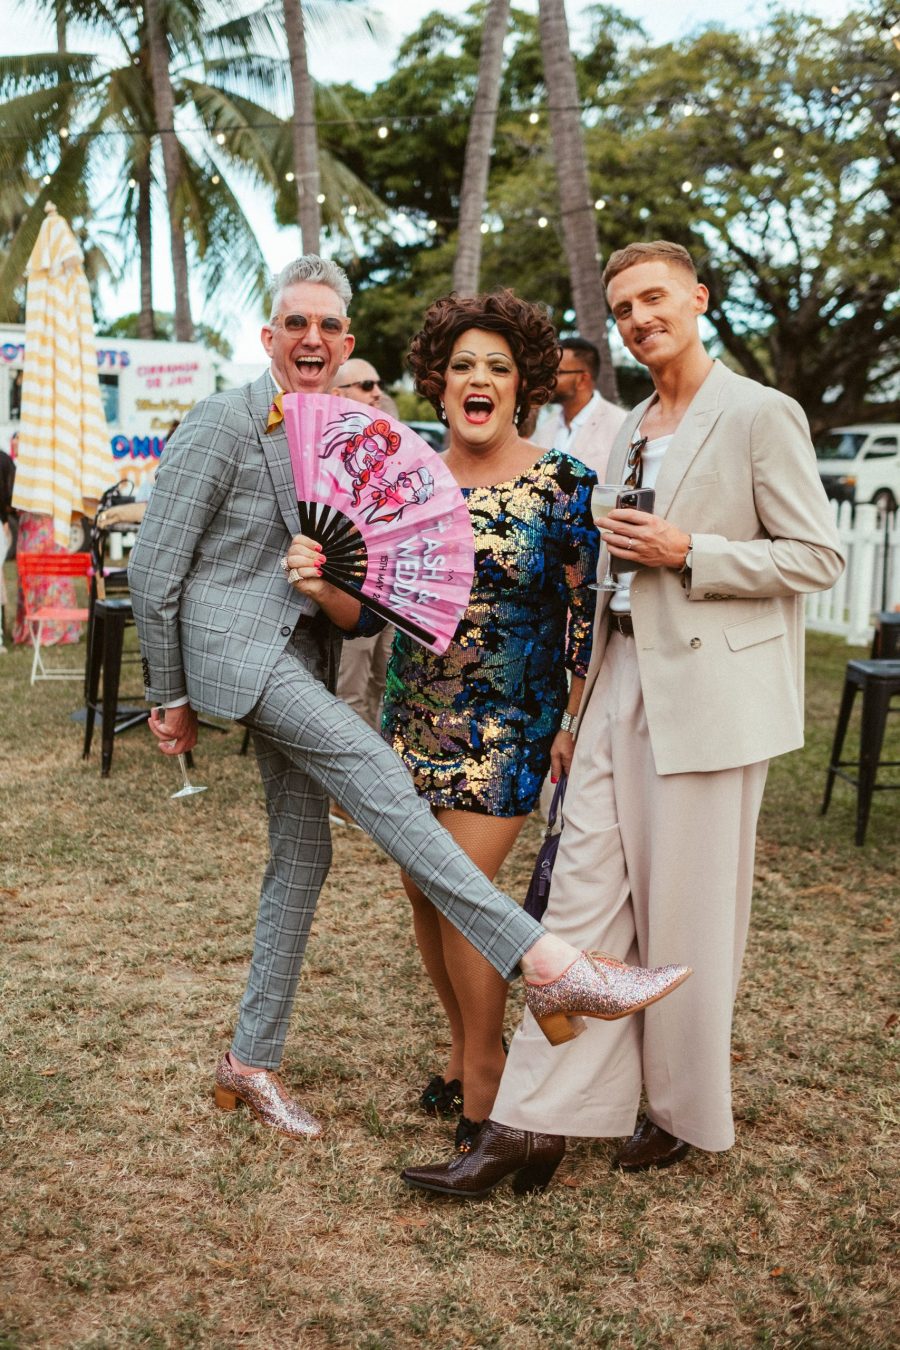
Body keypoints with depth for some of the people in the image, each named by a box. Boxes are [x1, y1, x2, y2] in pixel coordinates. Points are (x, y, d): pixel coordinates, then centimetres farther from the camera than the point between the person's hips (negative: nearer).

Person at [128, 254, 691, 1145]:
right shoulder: (222, 423, -9)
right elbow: (154, 567, -7)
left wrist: (328, 583, -11)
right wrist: (170, 697, -3)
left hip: (299, 652, 8)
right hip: (234, 641, -8)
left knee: (301, 853, 8)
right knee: (376, 777, -24)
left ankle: (251, 1062, 22)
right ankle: (547, 967, -28)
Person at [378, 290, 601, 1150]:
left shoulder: (560, 483, -7)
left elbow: (589, 611, -5)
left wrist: (576, 724, -10)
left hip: (508, 722, -5)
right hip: (414, 713, 5)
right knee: (421, 889, 9)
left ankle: (484, 1084, 11)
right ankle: (464, 1049, 31)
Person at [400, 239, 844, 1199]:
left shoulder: (760, 416, -6)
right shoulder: (632, 432, 17)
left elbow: (817, 558, -9)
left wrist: (686, 554, -17)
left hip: (709, 692, -7)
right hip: (624, 678, 7)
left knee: (686, 912, 4)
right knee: (584, 894, 4)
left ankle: (686, 1112, 23)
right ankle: (535, 1122, 8)